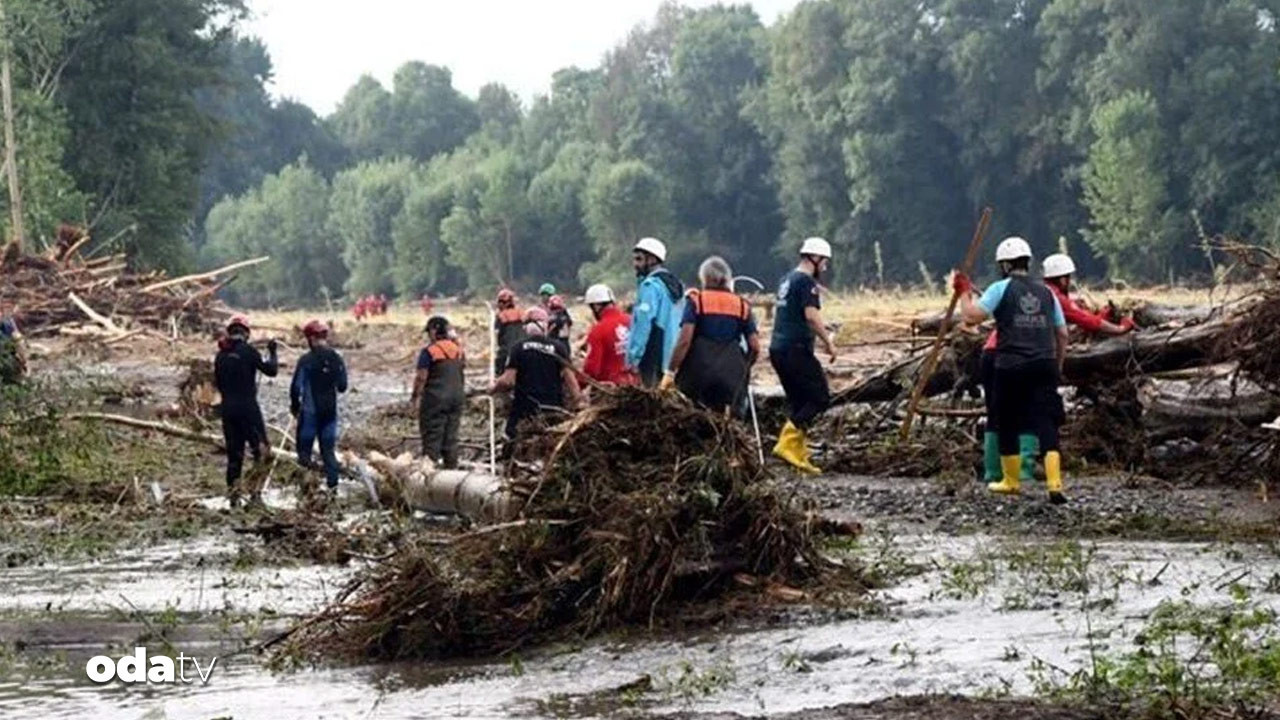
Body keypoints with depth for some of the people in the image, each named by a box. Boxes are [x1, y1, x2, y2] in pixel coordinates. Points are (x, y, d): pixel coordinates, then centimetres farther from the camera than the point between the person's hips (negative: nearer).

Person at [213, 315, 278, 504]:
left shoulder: (221, 355, 7)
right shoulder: (248, 351, -9)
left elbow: (218, 382, 14)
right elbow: (270, 370, -3)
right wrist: (272, 354, 13)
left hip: (227, 408, 5)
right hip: (248, 407, -5)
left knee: (233, 452, 12)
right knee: (260, 449, 0)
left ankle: (232, 490, 11)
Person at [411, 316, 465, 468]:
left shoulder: (429, 351, -13)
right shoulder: (458, 350, 8)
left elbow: (422, 377, -14)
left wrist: (415, 396, -4)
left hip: (436, 397, -6)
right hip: (457, 396, 6)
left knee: (432, 435, 0)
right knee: (451, 435, 12)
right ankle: (451, 466, 14)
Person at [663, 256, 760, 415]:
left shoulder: (696, 301, 2)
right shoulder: (742, 305, 11)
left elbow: (684, 340, -9)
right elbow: (755, 347, 7)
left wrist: (670, 372, -7)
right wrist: (744, 369, 24)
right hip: (730, 376, 3)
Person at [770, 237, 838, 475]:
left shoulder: (786, 280, 19)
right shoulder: (807, 282, -10)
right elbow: (811, 315, -19)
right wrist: (829, 342, -12)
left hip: (778, 348, 10)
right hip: (796, 349, -10)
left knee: (798, 402, 12)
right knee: (820, 397, -7)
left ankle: (799, 457, 8)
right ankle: (787, 443, -17)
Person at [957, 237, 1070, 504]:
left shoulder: (1002, 289, -1)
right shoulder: (1046, 292, 13)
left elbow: (971, 316, -9)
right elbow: (1062, 334, 14)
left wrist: (964, 292, 8)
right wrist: (1057, 366, 24)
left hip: (1011, 367, -3)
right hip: (1044, 366, 3)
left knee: (1007, 423, 14)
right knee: (1046, 423, -3)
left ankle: (1011, 480, 25)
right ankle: (1055, 484, -17)